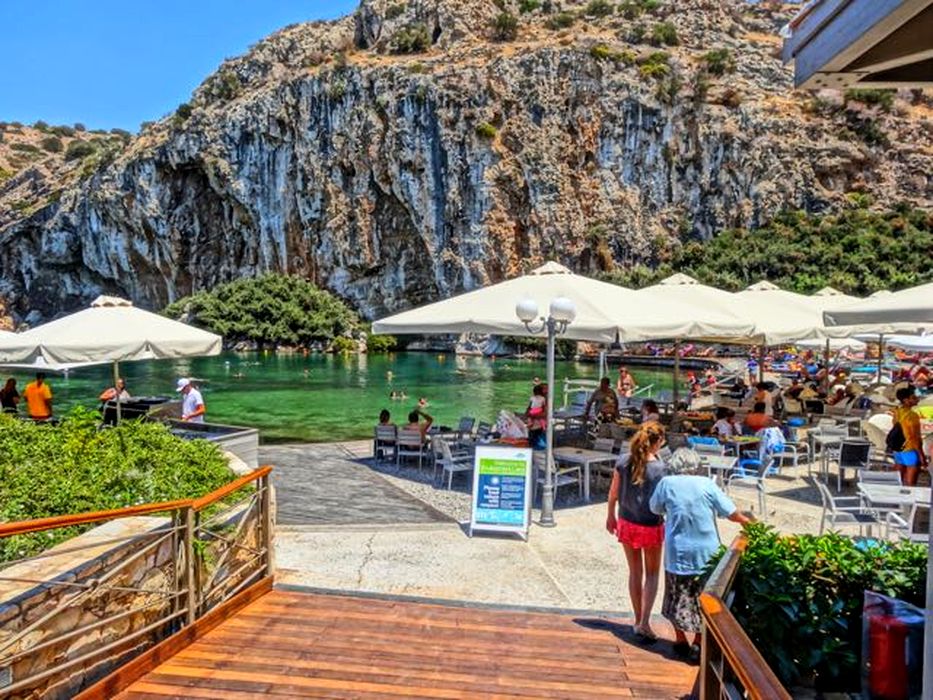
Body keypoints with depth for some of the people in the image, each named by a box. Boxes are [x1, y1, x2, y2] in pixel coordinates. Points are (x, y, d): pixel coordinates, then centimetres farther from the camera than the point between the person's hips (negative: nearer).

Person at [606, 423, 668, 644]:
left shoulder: (624, 461, -7)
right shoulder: (660, 468, -19)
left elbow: (613, 493, 1)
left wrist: (611, 516, 15)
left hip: (626, 523, 4)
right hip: (651, 527, -4)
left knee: (635, 572, 19)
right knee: (652, 574, 15)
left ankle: (638, 620, 28)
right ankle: (644, 622, 5)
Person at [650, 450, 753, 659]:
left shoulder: (667, 483, -5)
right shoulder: (707, 484, -6)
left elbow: (654, 508, 8)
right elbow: (731, 513, -2)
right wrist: (748, 522, 15)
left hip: (677, 552, 0)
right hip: (706, 553, 0)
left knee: (678, 597, 14)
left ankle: (681, 641, 23)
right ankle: (698, 644, 17)